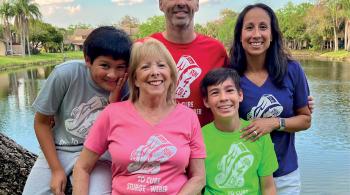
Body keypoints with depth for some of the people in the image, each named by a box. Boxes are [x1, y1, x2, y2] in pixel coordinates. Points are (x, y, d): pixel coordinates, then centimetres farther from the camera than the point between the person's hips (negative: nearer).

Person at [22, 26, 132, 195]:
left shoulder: (124, 88, -16)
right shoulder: (66, 74, -21)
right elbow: (41, 122, -8)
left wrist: (114, 101, -25)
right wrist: (56, 169, -8)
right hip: (56, 150, 1)